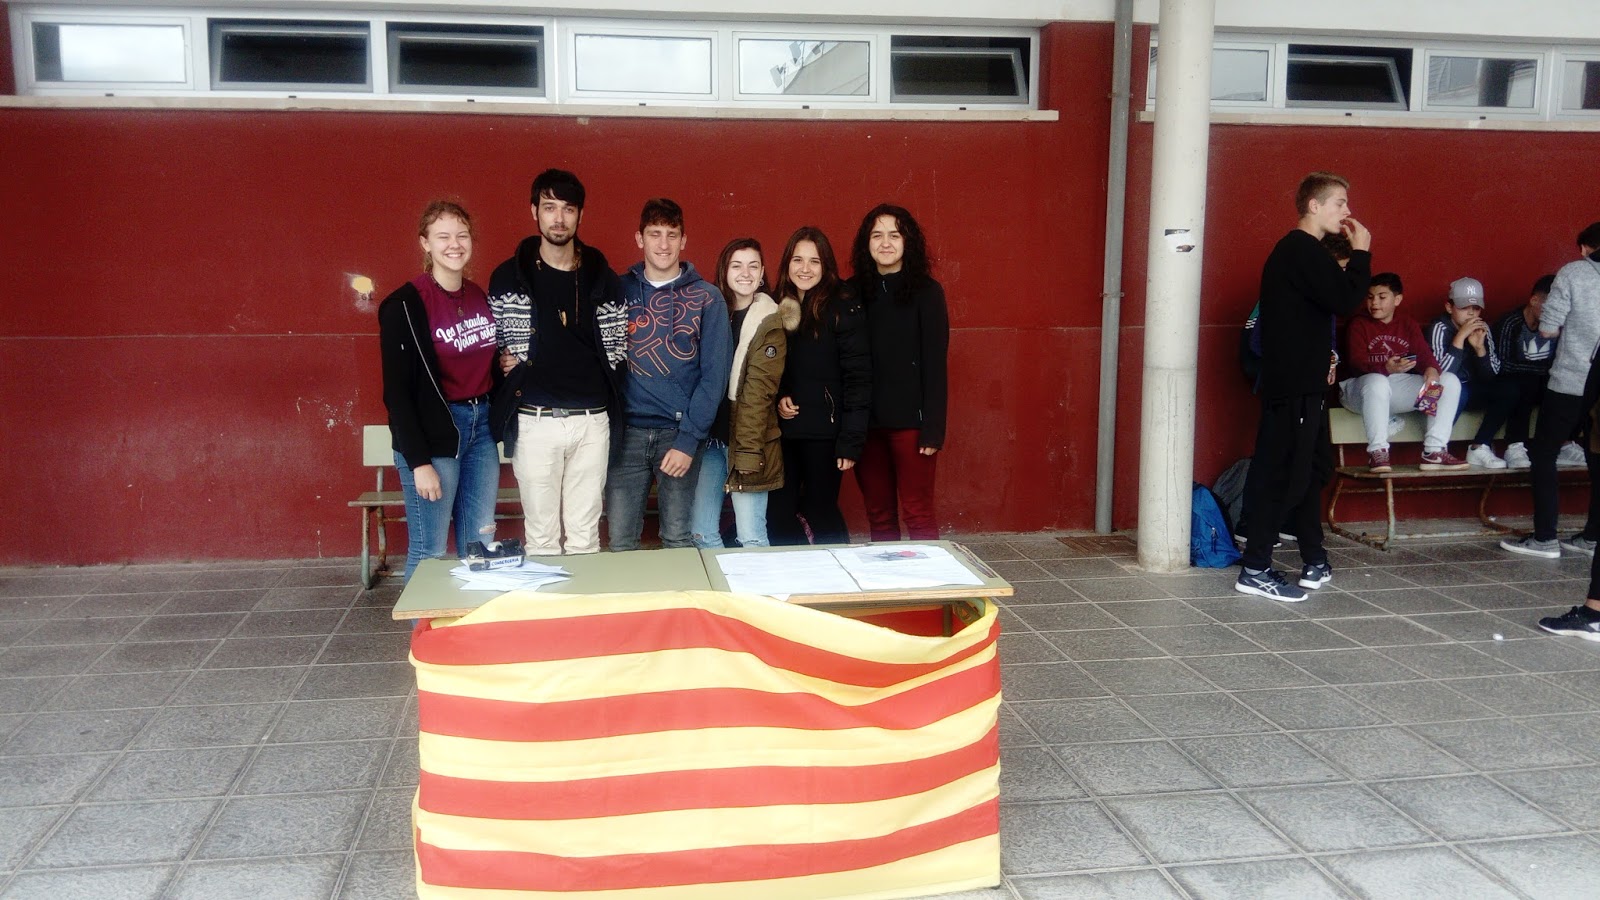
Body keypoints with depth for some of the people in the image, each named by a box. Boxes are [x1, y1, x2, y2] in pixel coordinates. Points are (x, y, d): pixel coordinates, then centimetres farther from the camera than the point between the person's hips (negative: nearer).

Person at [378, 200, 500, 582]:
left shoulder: (480, 297, 9)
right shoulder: (405, 305, -10)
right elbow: (397, 390, -11)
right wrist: (418, 461, -15)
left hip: (481, 425, 6)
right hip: (434, 432, -6)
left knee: (480, 547, 10)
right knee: (429, 554, 0)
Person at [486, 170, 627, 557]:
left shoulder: (602, 278, 7)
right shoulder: (508, 277, 3)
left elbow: (618, 346, 13)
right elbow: (492, 345, 12)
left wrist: (606, 387, 0)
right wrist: (506, 363, -5)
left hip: (591, 422, 1)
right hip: (534, 422, -1)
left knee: (585, 535, 7)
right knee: (541, 536, 5)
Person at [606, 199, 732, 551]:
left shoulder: (707, 299, 1)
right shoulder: (618, 290, 7)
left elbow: (714, 374, -4)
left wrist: (688, 440, -11)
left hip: (680, 433, -1)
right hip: (627, 433, 1)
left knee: (678, 539, 4)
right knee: (620, 541, 3)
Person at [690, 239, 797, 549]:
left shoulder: (769, 322, -5)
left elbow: (759, 391, -11)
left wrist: (746, 453, -17)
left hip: (747, 443, -4)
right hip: (710, 438, 5)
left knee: (751, 537, -4)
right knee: (702, 534, 6)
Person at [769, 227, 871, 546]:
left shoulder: (843, 307, -7)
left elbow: (858, 376, -10)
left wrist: (851, 440, -16)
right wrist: (776, 397, -4)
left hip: (823, 433, -5)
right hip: (782, 431, 5)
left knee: (821, 513, 4)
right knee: (778, 516, 4)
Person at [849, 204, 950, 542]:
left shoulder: (926, 291, -2)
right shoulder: (854, 292, 7)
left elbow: (936, 363, -5)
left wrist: (933, 429, -10)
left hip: (910, 419, -3)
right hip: (866, 421, 4)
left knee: (918, 511, 1)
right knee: (878, 513, 10)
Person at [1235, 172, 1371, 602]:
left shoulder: (1298, 250, 17)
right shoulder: (1304, 251, -15)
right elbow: (1345, 300, -21)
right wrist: (1361, 253, -9)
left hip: (1302, 381, 11)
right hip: (1294, 386, -11)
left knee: (1313, 468, 16)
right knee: (1283, 474, -7)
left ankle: (1315, 562, 25)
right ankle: (1255, 570, -3)